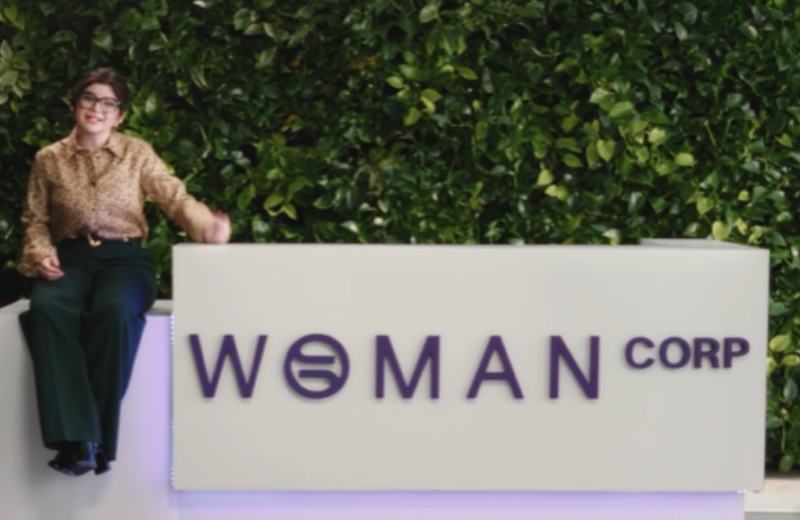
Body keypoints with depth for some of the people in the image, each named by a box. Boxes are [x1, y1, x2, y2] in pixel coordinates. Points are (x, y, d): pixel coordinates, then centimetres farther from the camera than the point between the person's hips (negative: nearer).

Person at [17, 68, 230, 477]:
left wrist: (207, 225, -23)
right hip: (71, 258, 1)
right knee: (46, 309, -35)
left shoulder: (137, 154, 8)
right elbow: (35, 220, 15)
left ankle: (98, 436, -28)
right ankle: (76, 438, -38)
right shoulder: (49, 159, 11)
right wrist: (42, 254, -7)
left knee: (115, 310, -38)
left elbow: (175, 198, -2)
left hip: (124, 258, -1)